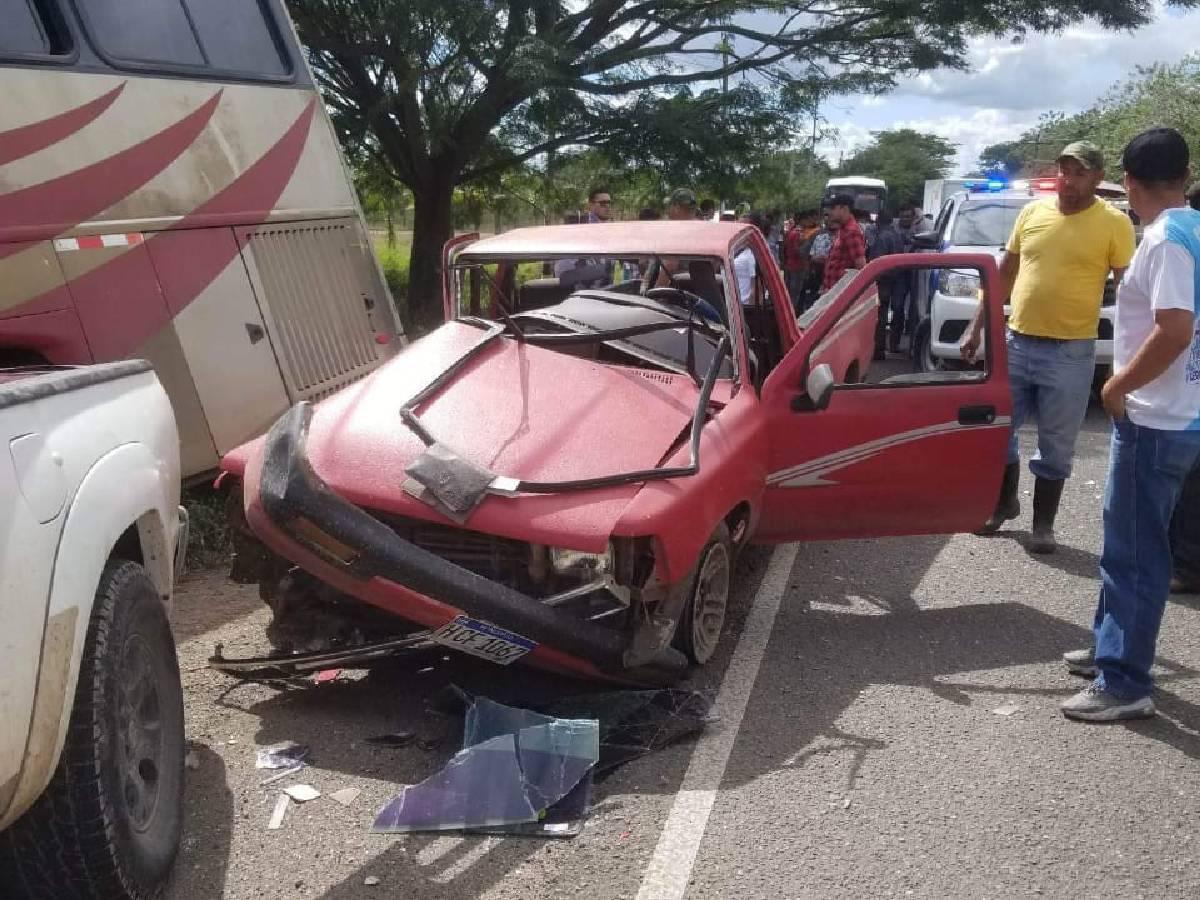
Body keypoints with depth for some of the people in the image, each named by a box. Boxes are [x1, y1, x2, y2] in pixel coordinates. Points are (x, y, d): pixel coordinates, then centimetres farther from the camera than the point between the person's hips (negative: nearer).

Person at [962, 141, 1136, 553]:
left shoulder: (1114, 223, -5)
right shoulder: (1032, 212, 6)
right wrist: (976, 328, 10)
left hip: (1070, 353, -4)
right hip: (1017, 342, 4)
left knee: (1055, 446, 6)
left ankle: (1043, 523, 21)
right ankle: (1004, 503, 32)